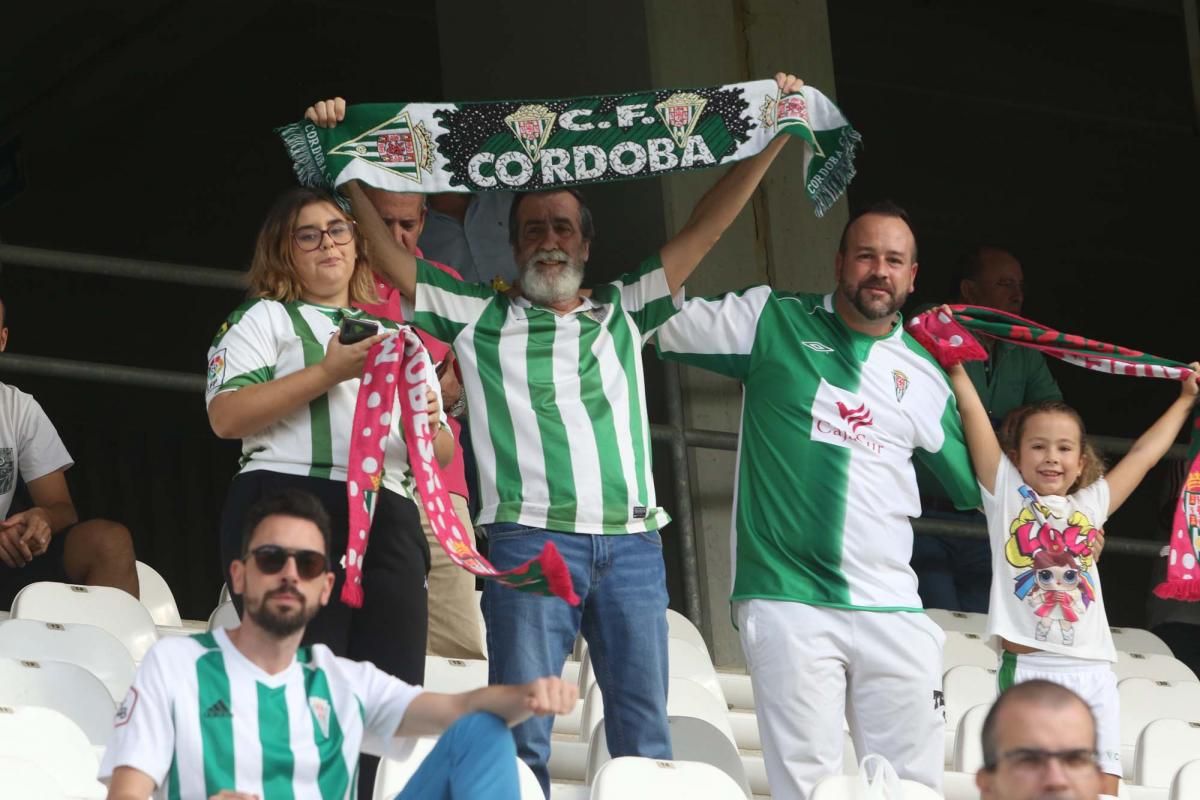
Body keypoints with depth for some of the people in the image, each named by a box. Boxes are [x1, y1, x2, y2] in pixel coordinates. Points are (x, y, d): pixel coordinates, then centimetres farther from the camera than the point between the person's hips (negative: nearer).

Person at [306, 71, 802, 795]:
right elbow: (388, 252, 11)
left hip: (633, 544, 3)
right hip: (531, 540, -3)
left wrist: (774, 135, 9)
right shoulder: (482, 319, 14)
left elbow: (705, 228, 16)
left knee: (645, 737, 1)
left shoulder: (624, 313, 20)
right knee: (523, 734, -7)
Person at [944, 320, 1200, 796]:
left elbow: (1145, 453, 26)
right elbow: (976, 420, 2)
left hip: (1093, 670, 4)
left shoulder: (1091, 504, 17)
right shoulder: (1007, 495, 7)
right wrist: (955, 366, -1)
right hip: (1029, 667, -4)